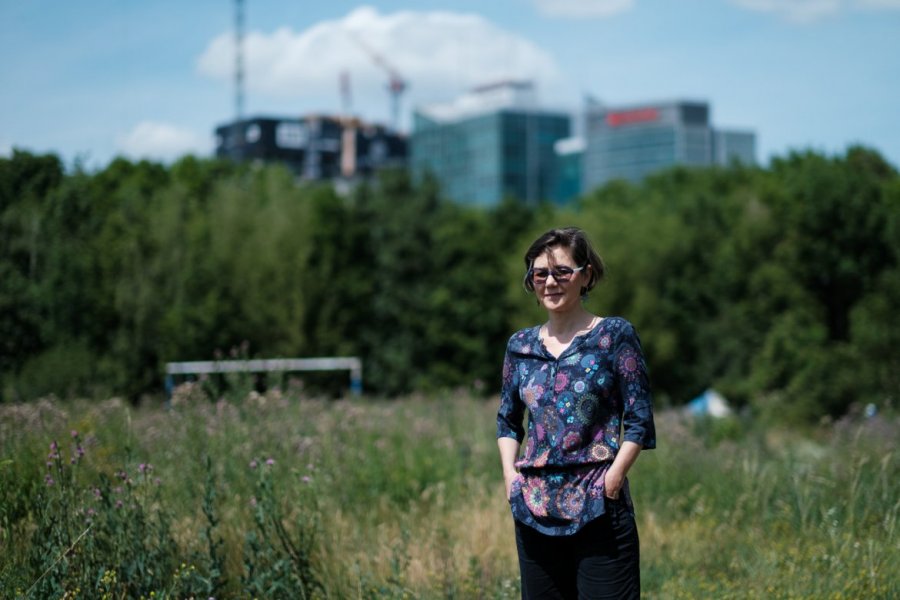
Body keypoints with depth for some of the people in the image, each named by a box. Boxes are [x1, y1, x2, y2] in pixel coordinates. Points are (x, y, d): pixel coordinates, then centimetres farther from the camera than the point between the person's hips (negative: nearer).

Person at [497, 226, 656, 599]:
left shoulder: (614, 335, -2)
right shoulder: (521, 345, 9)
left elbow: (639, 421, -5)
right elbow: (507, 420, 17)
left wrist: (611, 479, -13)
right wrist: (510, 473, 3)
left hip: (599, 509, -4)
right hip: (535, 510, 5)